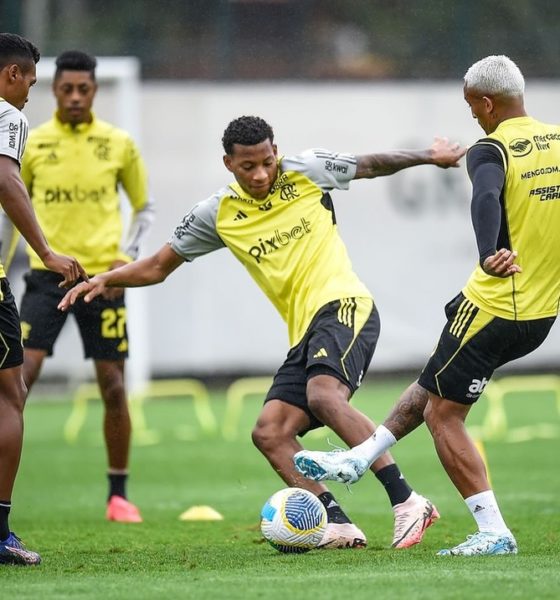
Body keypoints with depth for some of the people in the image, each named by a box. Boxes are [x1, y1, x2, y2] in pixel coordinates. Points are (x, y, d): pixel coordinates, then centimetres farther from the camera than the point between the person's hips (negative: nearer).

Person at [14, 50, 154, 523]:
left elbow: (144, 208, 11)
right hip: (47, 273, 0)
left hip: (103, 276, 0)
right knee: (20, 374, -14)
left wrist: (126, 258, -3)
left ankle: (119, 495, 16)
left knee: (113, 387, 2)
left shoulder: (119, 144, 1)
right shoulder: (33, 143, 1)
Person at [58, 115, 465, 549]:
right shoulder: (218, 215, 10)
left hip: (343, 305, -6)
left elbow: (370, 165, 18)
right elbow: (158, 266, 15)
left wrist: (431, 157, 16)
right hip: (305, 332, 6)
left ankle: (407, 503, -33)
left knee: (323, 394, -32)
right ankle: (339, 527, -13)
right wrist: (106, 280, 1)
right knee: (269, 433, -9)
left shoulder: (306, 170, 3)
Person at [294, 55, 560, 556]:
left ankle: (494, 533, 2)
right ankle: (359, 459, 34)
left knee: (443, 414, 5)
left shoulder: (491, 151, -14)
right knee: (435, 384, 25)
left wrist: (491, 255, -53)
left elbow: (487, 199, -35)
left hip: (493, 307, -8)